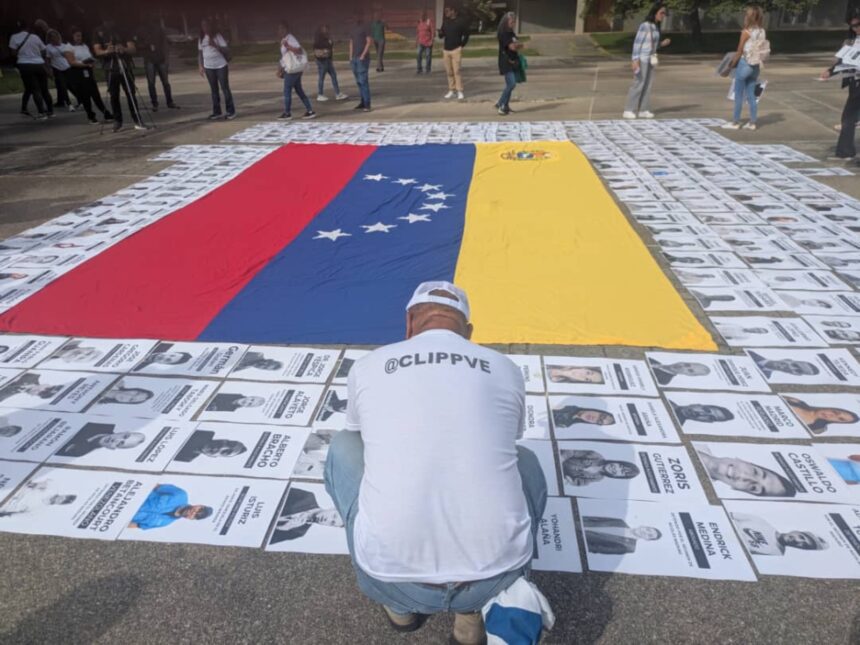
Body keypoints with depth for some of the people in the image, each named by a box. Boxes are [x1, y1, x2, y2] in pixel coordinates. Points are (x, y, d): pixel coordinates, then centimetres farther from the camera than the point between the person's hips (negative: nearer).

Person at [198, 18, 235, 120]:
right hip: (208, 67, 4)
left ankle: (231, 111, 3)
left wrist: (215, 45, -22)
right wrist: (200, 67, 6)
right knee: (214, 90, 6)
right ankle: (216, 112, 9)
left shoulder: (217, 36, -4)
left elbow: (226, 50, -9)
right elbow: (200, 53, 11)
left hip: (221, 66, -4)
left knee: (225, 88, -2)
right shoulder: (201, 38, 7)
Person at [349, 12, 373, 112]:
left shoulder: (365, 28, -2)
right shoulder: (352, 29, 17)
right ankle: (362, 102, 10)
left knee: (363, 81, -11)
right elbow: (351, 43, 19)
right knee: (358, 81, 5)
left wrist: (363, 55, -14)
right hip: (354, 58, 6)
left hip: (362, 58, -6)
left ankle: (367, 104, -11)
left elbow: (369, 41, -9)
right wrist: (351, 57, 11)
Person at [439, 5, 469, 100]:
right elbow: (441, 35, 13)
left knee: (456, 71, -11)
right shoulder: (445, 22, 10)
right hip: (446, 50, 5)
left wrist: (462, 45, -3)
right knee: (449, 72, 6)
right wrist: (440, 33, -10)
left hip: (456, 50, -5)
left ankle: (460, 91, -8)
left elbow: (466, 35, 2)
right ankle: (451, 90, 13)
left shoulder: (461, 22, -4)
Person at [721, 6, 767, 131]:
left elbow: (739, 52, -13)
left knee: (739, 95, 2)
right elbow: (761, 51, 6)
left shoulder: (746, 32, -14)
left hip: (744, 64, -6)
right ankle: (752, 123, 13)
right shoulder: (762, 32, 4)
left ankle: (735, 122, 7)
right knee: (751, 95, 11)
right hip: (755, 66, 6)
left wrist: (729, 67, -5)